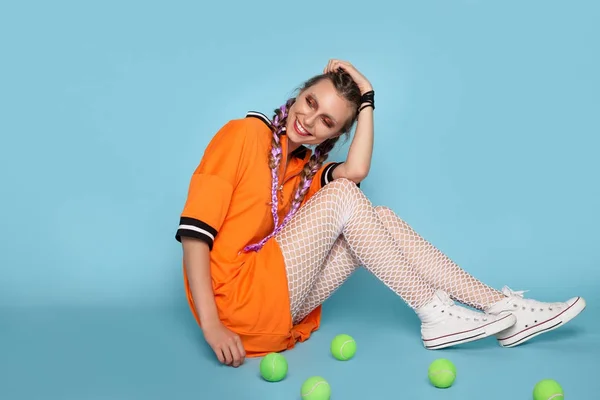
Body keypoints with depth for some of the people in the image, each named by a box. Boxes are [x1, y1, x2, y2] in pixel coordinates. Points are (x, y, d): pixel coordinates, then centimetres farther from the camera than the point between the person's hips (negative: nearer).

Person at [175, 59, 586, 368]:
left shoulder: (306, 168, 13)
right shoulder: (246, 133, -7)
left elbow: (356, 170, -10)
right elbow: (195, 227, -16)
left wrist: (366, 98, -3)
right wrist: (211, 324, -23)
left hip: (277, 306, 7)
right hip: (236, 300, -7)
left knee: (378, 220, -6)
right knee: (341, 196, -18)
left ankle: (502, 307, -6)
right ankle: (434, 314, -13)